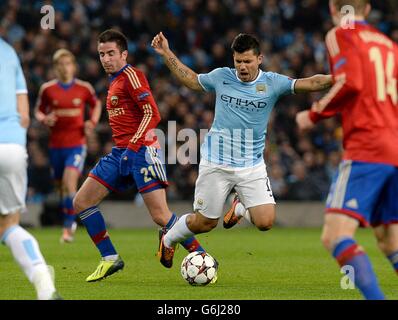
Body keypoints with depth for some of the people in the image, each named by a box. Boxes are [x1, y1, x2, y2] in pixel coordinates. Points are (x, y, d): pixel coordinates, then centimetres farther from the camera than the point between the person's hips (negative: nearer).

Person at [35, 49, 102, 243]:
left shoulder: (84, 88, -1)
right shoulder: (47, 89, -1)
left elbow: (96, 105, 17)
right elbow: (38, 111, 10)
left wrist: (92, 122, -1)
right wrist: (44, 119, -13)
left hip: (76, 144, -2)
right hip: (56, 145, 2)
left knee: (69, 183, -20)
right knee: (61, 187, 10)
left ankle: (68, 228, -13)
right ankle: (70, 223, 32)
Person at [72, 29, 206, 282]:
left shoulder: (131, 76, -9)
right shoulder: (115, 81, 19)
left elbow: (152, 114, -17)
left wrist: (133, 146, -21)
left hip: (141, 151, -9)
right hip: (120, 153, 9)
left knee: (160, 216, -16)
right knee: (81, 202, 4)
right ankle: (110, 259, 11)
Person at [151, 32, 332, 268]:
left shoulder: (272, 83, -5)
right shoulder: (221, 77, 0)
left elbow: (309, 83, -16)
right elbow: (191, 80, 18)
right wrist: (166, 53, 14)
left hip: (252, 166, 0)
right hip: (216, 163, 0)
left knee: (266, 222, -13)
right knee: (204, 223, 6)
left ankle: (241, 208, 22)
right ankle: (168, 240, 37)